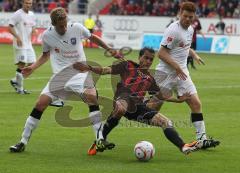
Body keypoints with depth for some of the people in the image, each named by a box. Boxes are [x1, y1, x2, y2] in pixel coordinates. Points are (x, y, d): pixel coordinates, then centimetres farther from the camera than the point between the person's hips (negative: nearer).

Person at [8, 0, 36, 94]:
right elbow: (10, 27, -11)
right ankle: (19, 88, -2)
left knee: (31, 63, 4)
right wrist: (17, 37, -22)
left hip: (28, 43, 8)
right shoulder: (18, 14, -10)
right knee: (22, 63, -10)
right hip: (20, 44, -8)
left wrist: (33, 30, -1)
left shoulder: (32, 15, 12)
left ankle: (15, 81, 20)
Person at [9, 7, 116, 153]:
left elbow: (92, 37, 12)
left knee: (91, 96, -29)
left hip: (79, 73, -1)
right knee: (41, 103, -12)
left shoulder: (77, 28, -8)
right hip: (60, 75, 1)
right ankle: (23, 142, 0)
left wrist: (110, 50, 14)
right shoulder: (47, 35, -3)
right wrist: (32, 67, 2)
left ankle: (100, 138, -23)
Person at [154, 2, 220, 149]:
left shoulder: (190, 29, 10)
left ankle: (202, 138, -4)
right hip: (166, 74, -7)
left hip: (182, 73, 7)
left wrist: (194, 54, 16)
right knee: (154, 107, -3)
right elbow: (161, 53, -19)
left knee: (196, 104, -4)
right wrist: (177, 66, -26)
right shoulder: (173, 30, -16)